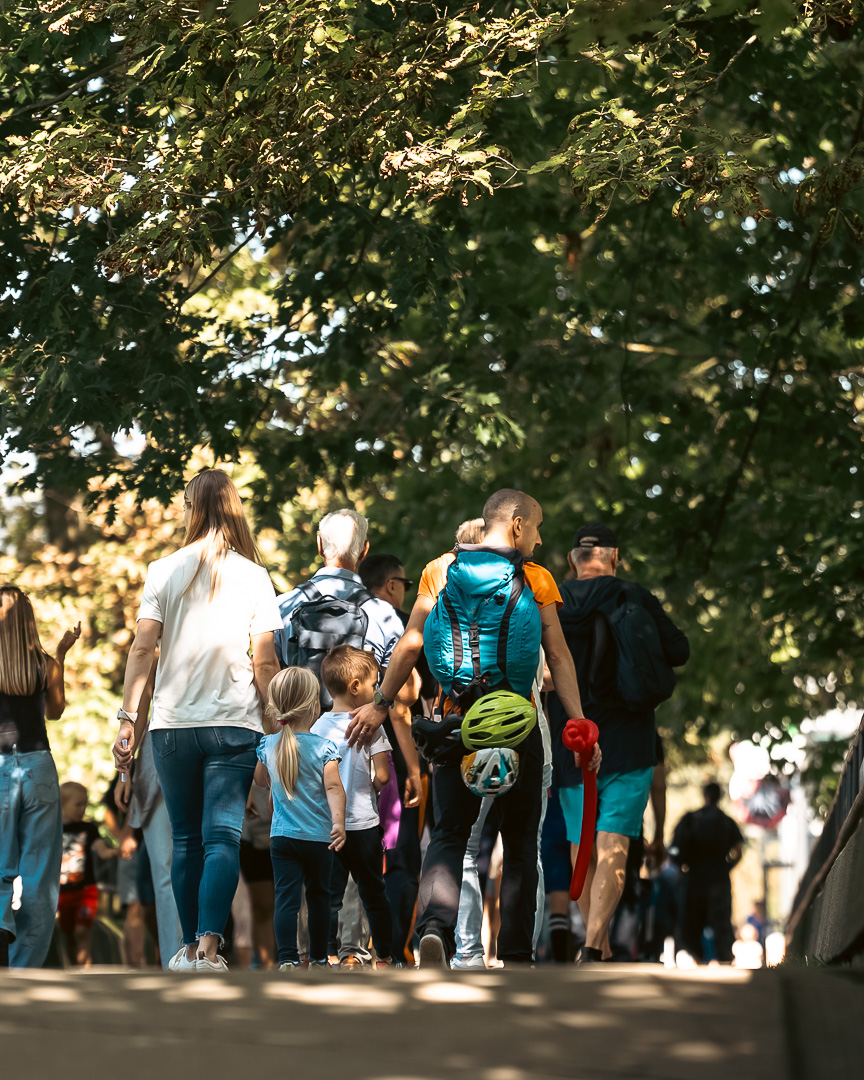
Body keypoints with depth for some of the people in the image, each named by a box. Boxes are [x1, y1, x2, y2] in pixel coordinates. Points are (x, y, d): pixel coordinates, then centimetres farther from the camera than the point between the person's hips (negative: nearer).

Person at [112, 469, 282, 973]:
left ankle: (190, 948, 15)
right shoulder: (255, 576, 1)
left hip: (172, 723, 2)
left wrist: (128, 718, 1)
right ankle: (209, 947, -20)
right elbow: (265, 663, -2)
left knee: (186, 838, 12)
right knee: (223, 837, -6)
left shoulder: (164, 571, 3)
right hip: (235, 724, -2)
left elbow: (142, 649, -2)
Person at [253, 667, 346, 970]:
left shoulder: (268, 746, 1)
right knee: (318, 896, 14)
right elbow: (334, 787, -21)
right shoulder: (324, 748, -10)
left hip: (281, 837, 2)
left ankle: (287, 959, -15)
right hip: (318, 836, -1)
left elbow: (261, 780, 18)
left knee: (286, 898, -3)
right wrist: (338, 822, -27)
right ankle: (318, 958, 24)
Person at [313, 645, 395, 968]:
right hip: (363, 822, -2)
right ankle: (385, 955, 17)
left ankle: (329, 955, 2)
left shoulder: (317, 726, 1)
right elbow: (381, 775, -12)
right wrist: (371, 788, 9)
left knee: (330, 894, 6)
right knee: (373, 892, 10)